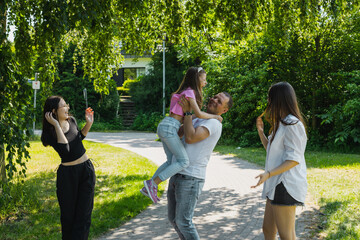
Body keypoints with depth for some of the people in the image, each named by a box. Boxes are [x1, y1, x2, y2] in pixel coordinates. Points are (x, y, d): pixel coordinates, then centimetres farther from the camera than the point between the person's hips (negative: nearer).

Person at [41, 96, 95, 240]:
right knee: (68, 214, 8)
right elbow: (65, 149, -29)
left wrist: (89, 123, 4)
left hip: (87, 170, 4)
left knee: (84, 213, 4)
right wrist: (56, 125, -25)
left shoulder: (71, 121, 1)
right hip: (67, 174, -4)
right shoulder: (49, 133, -14)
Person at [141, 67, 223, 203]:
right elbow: (199, 114, -16)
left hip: (164, 126, 10)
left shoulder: (186, 92, 21)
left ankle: (148, 187, 13)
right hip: (170, 127, -10)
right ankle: (153, 183, -11)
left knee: (171, 161, 15)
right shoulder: (189, 92, -7)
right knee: (184, 161, -10)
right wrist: (215, 116, -1)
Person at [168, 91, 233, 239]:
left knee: (183, 222, -7)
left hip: (190, 179, -9)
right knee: (173, 217, 17)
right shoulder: (197, 120, 20)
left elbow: (190, 138, -23)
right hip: (176, 176, 9)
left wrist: (187, 111, -15)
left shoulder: (214, 122, -10)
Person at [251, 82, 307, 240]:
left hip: (286, 185, -11)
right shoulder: (281, 123, 19)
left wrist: (268, 174, -28)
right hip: (276, 185, 11)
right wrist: (260, 131, 13)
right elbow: (270, 148, 25)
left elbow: (294, 159, -20)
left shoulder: (292, 124, -14)